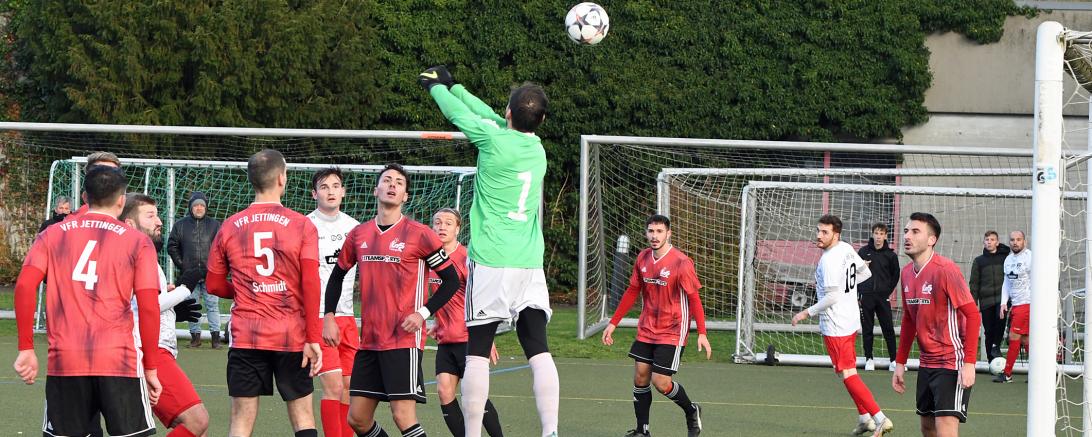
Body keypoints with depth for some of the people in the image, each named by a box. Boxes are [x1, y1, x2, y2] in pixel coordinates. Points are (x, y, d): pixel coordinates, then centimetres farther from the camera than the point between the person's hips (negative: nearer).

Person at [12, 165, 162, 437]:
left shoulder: (52, 235, 11)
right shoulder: (137, 242, 5)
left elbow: (24, 286, -1)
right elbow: (149, 307, -1)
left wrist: (26, 348, 3)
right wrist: (151, 368, 5)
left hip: (63, 361, 2)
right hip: (118, 360, -2)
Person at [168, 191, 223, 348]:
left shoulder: (214, 225, 7)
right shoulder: (180, 225, 7)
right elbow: (172, 246, 11)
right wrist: (181, 264, 2)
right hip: (189, 274, 1)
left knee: (212, 305, -4)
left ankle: (215, 336, -4)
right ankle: (195, 336, 8)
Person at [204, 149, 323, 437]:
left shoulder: (230, 227, 4)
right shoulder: (302, 226, -3)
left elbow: (214, 285, 11)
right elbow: (311, 285, -10)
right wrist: (313, 339, -9)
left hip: (245, 337, 1)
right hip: (292, 337, -1)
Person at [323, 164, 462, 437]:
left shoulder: (419, 234, -4)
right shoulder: (359, 235, 10)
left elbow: (451, 280, -1)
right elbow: (337, 276, 24)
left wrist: (423, 313, -11)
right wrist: (329, 317, 13)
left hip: (404, 340, -6)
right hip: (369, 341, 6)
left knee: (403, 415, -14)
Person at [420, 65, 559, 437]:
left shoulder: (495, 140, -10)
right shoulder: (537, 148, 8)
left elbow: (458, 114, 8)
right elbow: (489, 116, 22)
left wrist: (436, 86, 29)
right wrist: (450, 85, 34)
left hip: (490, 265, -5)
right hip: (531, 264, 5)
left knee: (477, 353, 0)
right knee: (539, 351, 0)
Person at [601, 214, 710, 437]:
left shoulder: (681, 263, -16)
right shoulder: (643, 259, 3)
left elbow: (694, 298, -14)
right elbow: (632, 292, 13)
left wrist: (702, 334, -19)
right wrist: (613, 323, 13)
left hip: (672, 333, -6)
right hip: (646, 330, 6)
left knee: (660, 382, -10)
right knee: (640, 377, 2)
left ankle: (691, 412, 17)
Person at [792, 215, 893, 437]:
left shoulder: (829, 261, -22)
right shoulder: (846, 249, 5)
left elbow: (832, 296, -24)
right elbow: (866, 273, 17)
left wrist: (807, 313, -14)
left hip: (836, 326, -10)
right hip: (851, 320, 10)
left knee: (848, 374, -6)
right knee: (849, 371, 20)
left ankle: (880, 418, -11)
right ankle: (864, 418, 25)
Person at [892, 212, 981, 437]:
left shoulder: (945, 270, -16)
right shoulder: (907, 273, 9)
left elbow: (973, 315, -17)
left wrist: (969, 363, -23)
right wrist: (900, 362, 19)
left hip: (952, 364, -8)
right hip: (926, 364, 8)